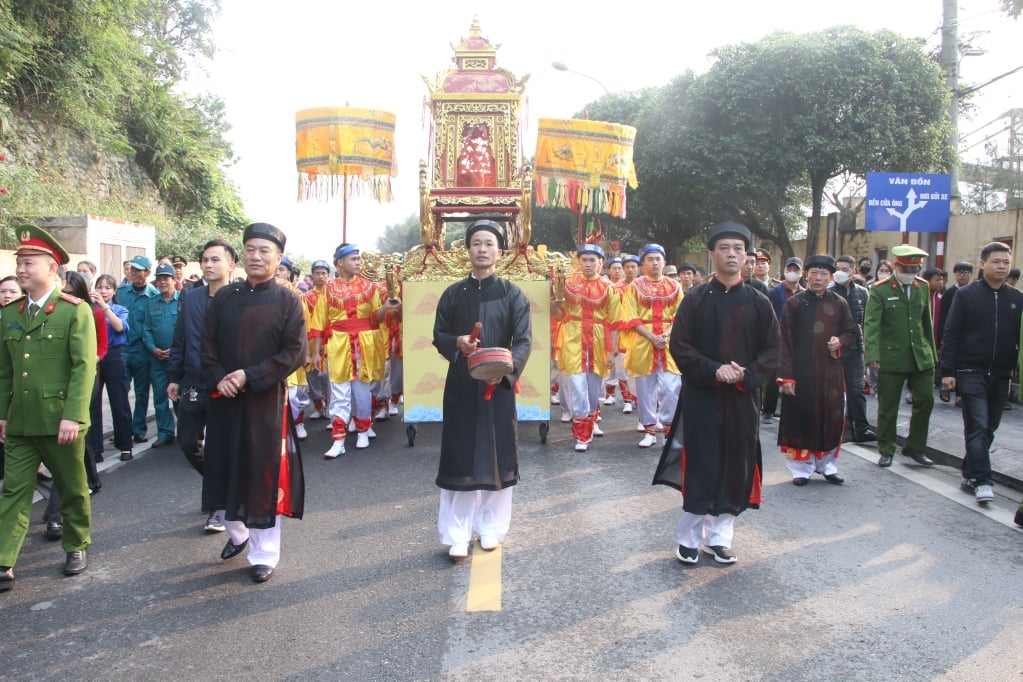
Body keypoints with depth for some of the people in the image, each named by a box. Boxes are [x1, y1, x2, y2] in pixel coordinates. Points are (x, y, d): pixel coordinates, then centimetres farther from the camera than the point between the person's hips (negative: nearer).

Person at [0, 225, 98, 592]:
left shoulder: (76, 311, -8)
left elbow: (84, 367, -14)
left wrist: (72, 416, -19)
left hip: (60, 421, -4)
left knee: (72, 489, 11)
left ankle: (77, 546, 29)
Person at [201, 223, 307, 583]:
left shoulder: (288, 301, -3)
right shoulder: (224, 297, 7)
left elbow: (295, 352, -10)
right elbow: (207, 344, 7)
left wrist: (249, 376, -17)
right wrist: (218, 378, -10)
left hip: (266, 401, -3)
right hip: (225, 399, 4)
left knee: (265, 473, 1)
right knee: (226, 468, 13)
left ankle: (264, 554, 15)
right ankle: (236, 533, 38)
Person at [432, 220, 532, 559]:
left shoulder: (512, 294, 2)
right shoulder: (453, 294, 7)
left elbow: (524, 340, -6)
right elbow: (438, 336, 9)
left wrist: (506, 368, -24)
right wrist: (457, 343, -14)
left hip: (499, 385, -1)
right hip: (460, 386, 1)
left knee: (496, 455, 5)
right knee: (459, 457, 1)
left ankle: (491, 528, 20)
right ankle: (457, 534, 8)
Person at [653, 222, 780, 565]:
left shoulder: (758, 302, 5)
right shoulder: (696, 299, 0)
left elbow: (773, 349, 4)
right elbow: (679, 345, -4)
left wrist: (746, 375, -13)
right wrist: (713, 370, -17)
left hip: (742, 398, 2)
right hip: (701, 395, -2)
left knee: (735, 467, 6)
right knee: (700, 466, 0)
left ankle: (718, 536, 21)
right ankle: (689, 538, 15)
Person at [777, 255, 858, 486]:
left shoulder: (839, 303, 5)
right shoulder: (794, 304, -2)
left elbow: (852, 332, 14)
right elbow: (784, 342, -5)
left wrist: (840, 342, -10)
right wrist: (785, 376, -11)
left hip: (831, 373, 3)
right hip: (801, 373, -2)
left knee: (831, 419, 7)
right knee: (802, 419, 2)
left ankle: (828, 465, 24)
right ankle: (801, 468, 14)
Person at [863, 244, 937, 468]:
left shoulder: (923, 287, 9)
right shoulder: (880, 290, -6)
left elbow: (926, 322, 16)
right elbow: (871, 324, -14)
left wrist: (932, 352, 16)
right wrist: (872, 355, -24)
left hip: (921, 357, 5)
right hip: (891, 357, -4)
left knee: (925, 400, 5)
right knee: (888, 406, 4)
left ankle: (914, 447, 22)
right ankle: (886, 450, 18)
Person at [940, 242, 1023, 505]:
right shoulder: (967, 295, -2)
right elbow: (951, 334, -4)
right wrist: (948, 370, -8)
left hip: (1001, 375, 4)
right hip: (972, 372, -4)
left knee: (989, 428, 10)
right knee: (978, 427, -10)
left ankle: (970, 474, 22)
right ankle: (982, 481, -8)